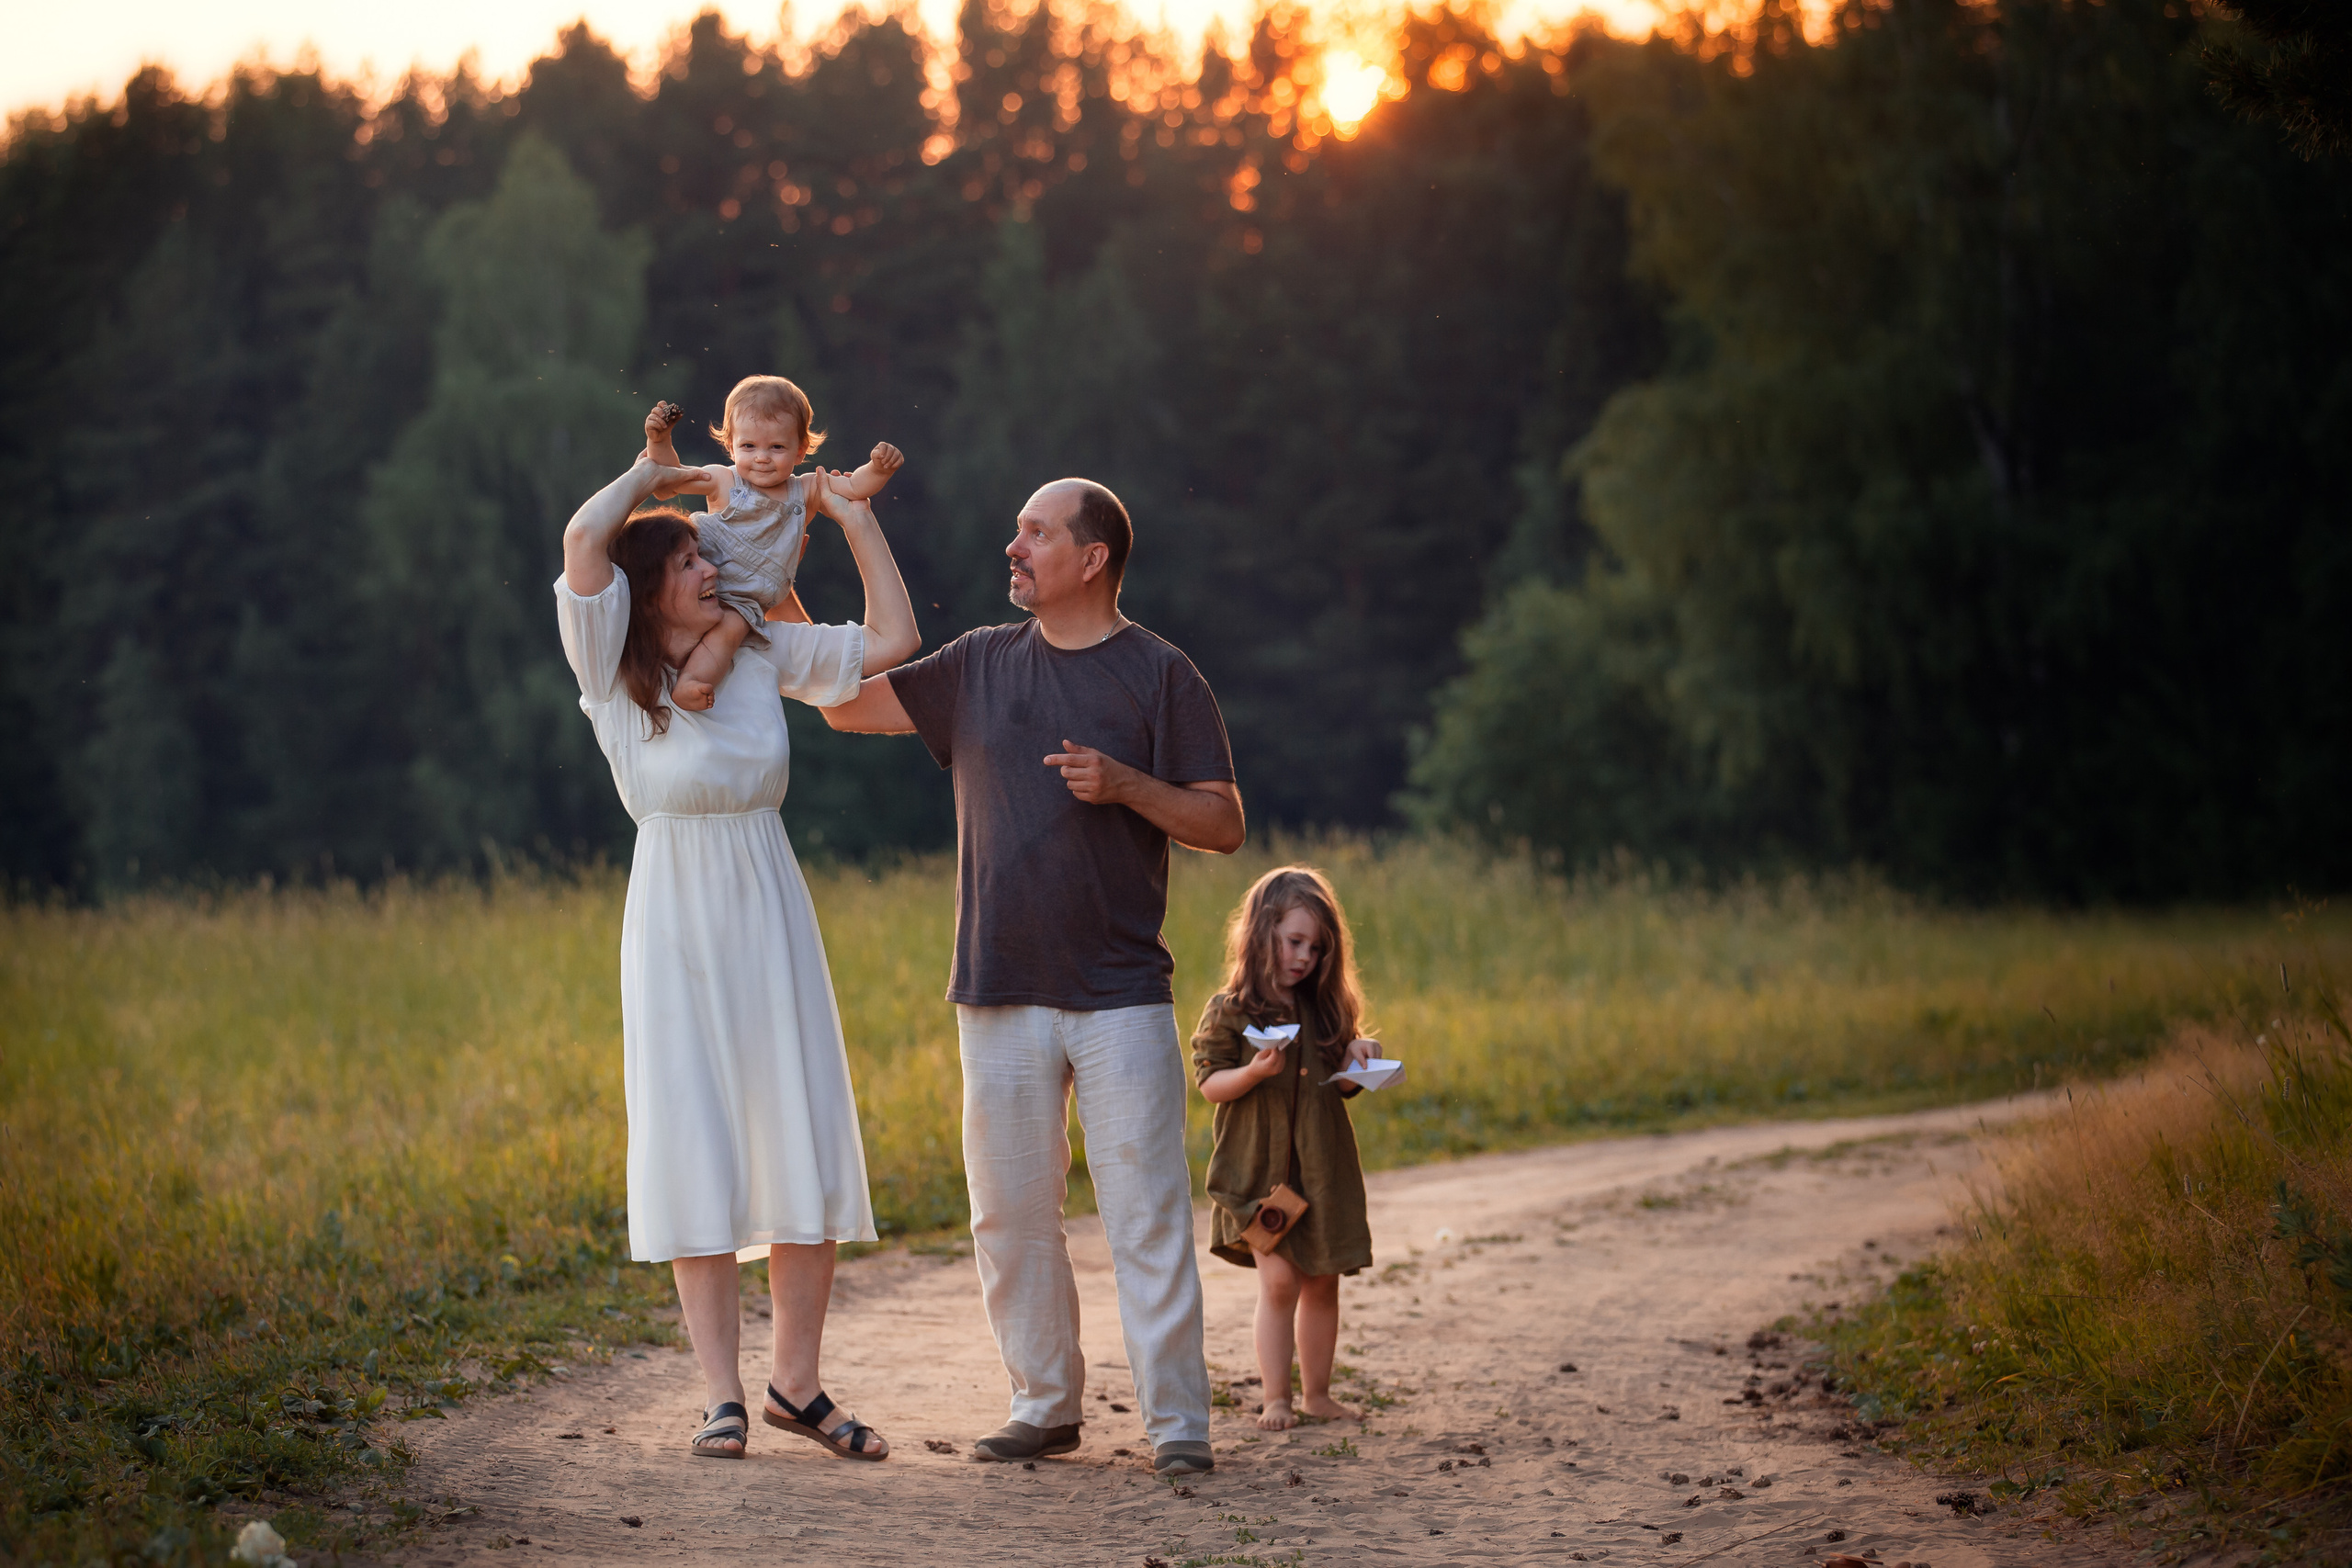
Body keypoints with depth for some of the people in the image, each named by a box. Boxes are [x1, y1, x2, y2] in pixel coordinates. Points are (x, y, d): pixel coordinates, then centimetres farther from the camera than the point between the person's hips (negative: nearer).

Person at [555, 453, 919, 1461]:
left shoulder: (762, 654, 6)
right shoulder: (613, 672, -6)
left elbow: (893, 640, 6)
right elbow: (585, 537, -21)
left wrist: (856, 519, 8)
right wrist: (647, 477, -3)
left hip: (772, 923, 4)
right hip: (675, 925, -4)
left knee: (808, 1154, 3)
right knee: (697, 1163, -3)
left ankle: (796, 1382, 14)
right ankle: (722, 1394, 4)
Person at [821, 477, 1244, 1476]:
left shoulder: (1159, 676, 1)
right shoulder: (981, 664, 12)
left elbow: (1224, 826, 0)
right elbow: (849, 705, 15)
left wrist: (1126, 784, -16)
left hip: (1122, 994, -4)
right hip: (1001, 993, 4)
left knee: (1146, 1215, -5)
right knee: (1010, 1215, 7)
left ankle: (1177, 1422, 0)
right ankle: (1046, 1405, 19)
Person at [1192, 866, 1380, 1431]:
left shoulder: (1325, 1011, 9)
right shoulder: (1230, 1011, -4)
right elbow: (1210, 1085, -6)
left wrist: (1356, 1063, -3)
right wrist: (1253, 1072, -23)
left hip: (1322, 1167, 5)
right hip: (1259, 1168, -5)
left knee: (1322, 1282, 9)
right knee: (1278, 1279, -10)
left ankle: (1317, 1393, 21)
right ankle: (1275, 1399, -3)